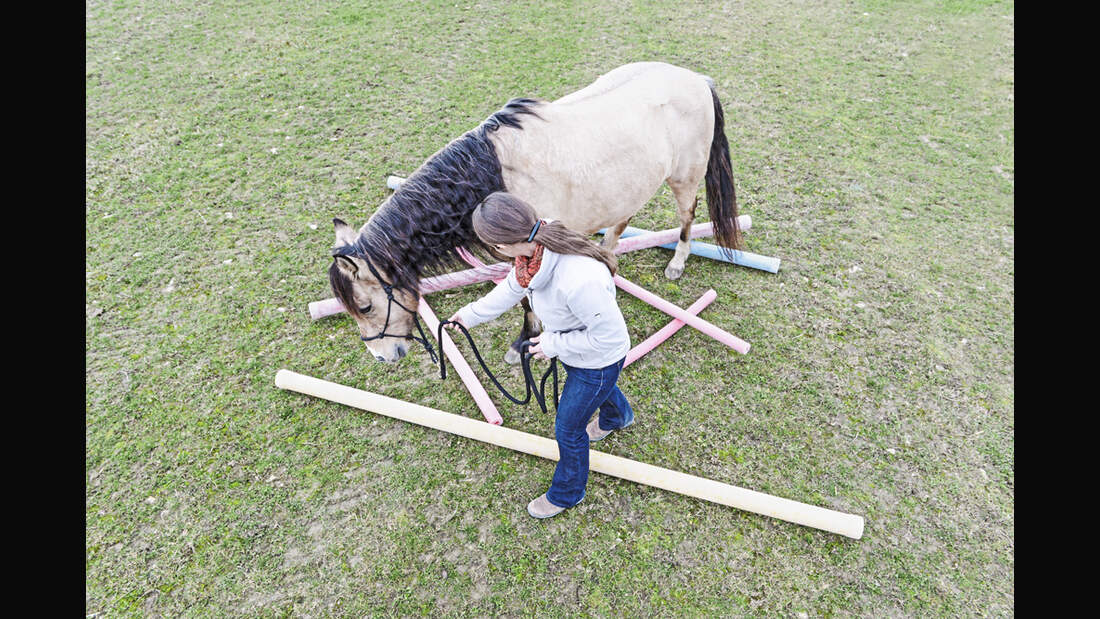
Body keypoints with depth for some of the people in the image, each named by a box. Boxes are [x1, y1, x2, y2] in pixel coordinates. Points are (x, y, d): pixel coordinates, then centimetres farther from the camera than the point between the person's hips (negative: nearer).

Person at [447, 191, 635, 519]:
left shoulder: (580, 280, -47)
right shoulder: (537, 243, -21)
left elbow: (608, 335, -32)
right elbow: (513, 286, 0)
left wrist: (552, 344, -22)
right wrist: (471, 314, 11)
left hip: (598, 361, -7)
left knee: (568, 430, 14)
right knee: (601, 389, 38)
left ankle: (566, 494, 45)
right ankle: (618, 417, 75)